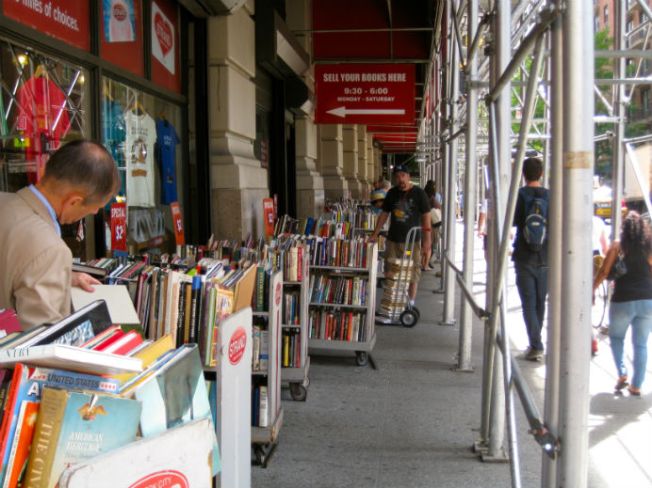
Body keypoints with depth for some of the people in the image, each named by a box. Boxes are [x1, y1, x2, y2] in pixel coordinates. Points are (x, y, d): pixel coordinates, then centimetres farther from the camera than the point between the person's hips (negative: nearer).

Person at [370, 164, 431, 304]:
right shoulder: (392, 193, 7)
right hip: (393, 240, 4)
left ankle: (410, 304, 12)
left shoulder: (418, 193, -5)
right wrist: (375, 234, 9)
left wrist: (426, 243, -11)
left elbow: (426, 218, -6)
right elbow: (384, 214, 15)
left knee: (412, 276, 1)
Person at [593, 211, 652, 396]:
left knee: (616, 337, 20)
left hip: (622, 300, -2)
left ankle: (622, 375, 8)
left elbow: (604, 272, -1)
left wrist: (592, 290, 10)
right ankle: (636, 386, 9)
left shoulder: (618, 246, 0)